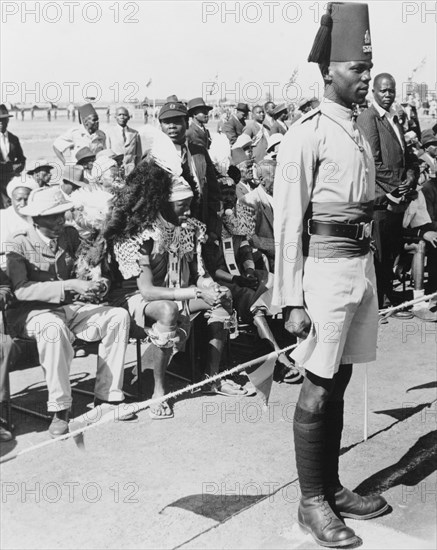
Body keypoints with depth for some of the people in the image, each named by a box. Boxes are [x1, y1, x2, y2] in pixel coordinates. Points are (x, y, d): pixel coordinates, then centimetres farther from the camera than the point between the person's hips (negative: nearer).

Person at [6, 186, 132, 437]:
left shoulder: (70, 235, 8)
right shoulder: (20, 245, -8)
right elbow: (21, 290, -20)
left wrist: (98, 284, -12)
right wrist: (70, 286, -26)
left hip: (72, 307, 5)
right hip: (34, 312, -5)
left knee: (119, 316, -17)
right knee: (54, 329, -40)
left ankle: (107, 396, -13)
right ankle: (60, 409, -27)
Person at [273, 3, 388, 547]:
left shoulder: (359, 134, 14)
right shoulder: (307, 133, -10)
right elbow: (288, 220, -13)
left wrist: (367, 271, 13)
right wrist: (292, 300, -15)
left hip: (363, 262, 8)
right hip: (326, 265, -7)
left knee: (340, 380, 14)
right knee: (318, 389, 0)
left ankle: (332, 487, 27)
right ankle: (311, 503, 14)